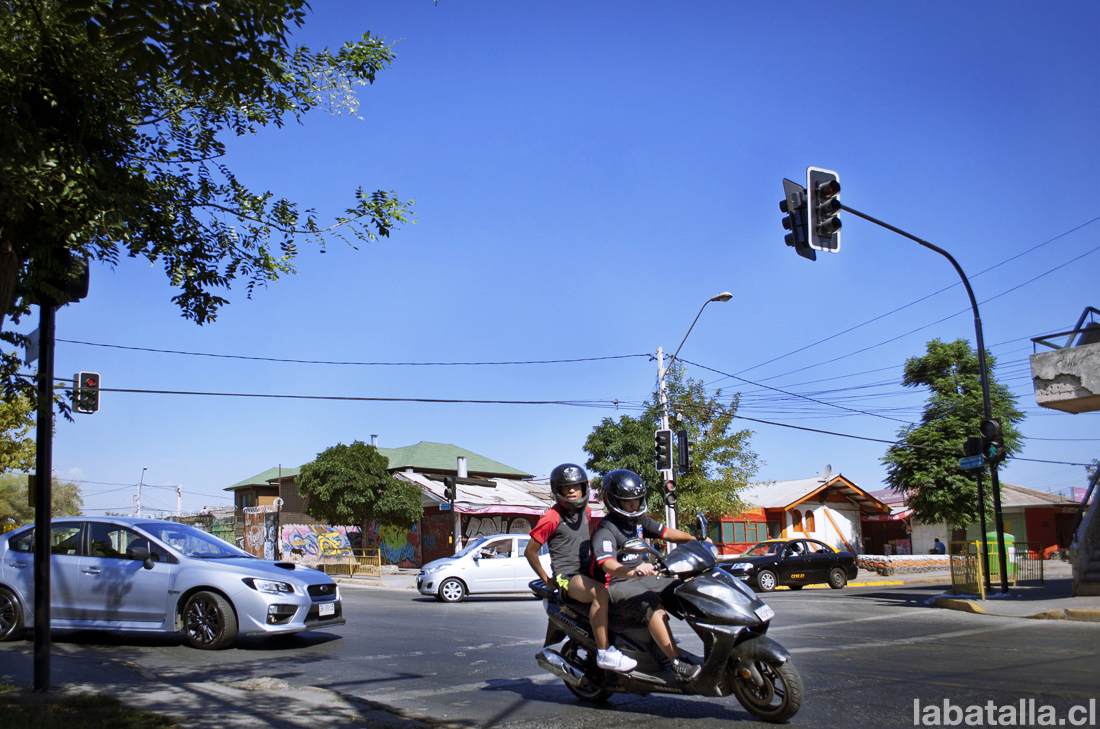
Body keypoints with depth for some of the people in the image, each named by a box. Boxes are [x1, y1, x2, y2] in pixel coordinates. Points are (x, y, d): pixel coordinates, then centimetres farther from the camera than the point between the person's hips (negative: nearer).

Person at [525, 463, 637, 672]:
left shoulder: (586, 512, 12)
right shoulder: (552, 518, -9)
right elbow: (530, 551, -7)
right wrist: (547, 580, -5)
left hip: (587, 573, 8)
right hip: (566, 577, -8)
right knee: (601, 593, -33)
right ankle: (604, 653, -32)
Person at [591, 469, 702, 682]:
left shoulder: (639, 520, 11)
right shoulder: (605, 530, -17)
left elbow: (665, 533, 12)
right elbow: (608, 564, -32)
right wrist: (633, 572, -51)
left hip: (643, 577, 9)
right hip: (618, 583, -9)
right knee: (655, 609, -33)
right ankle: (678, 664, -35)